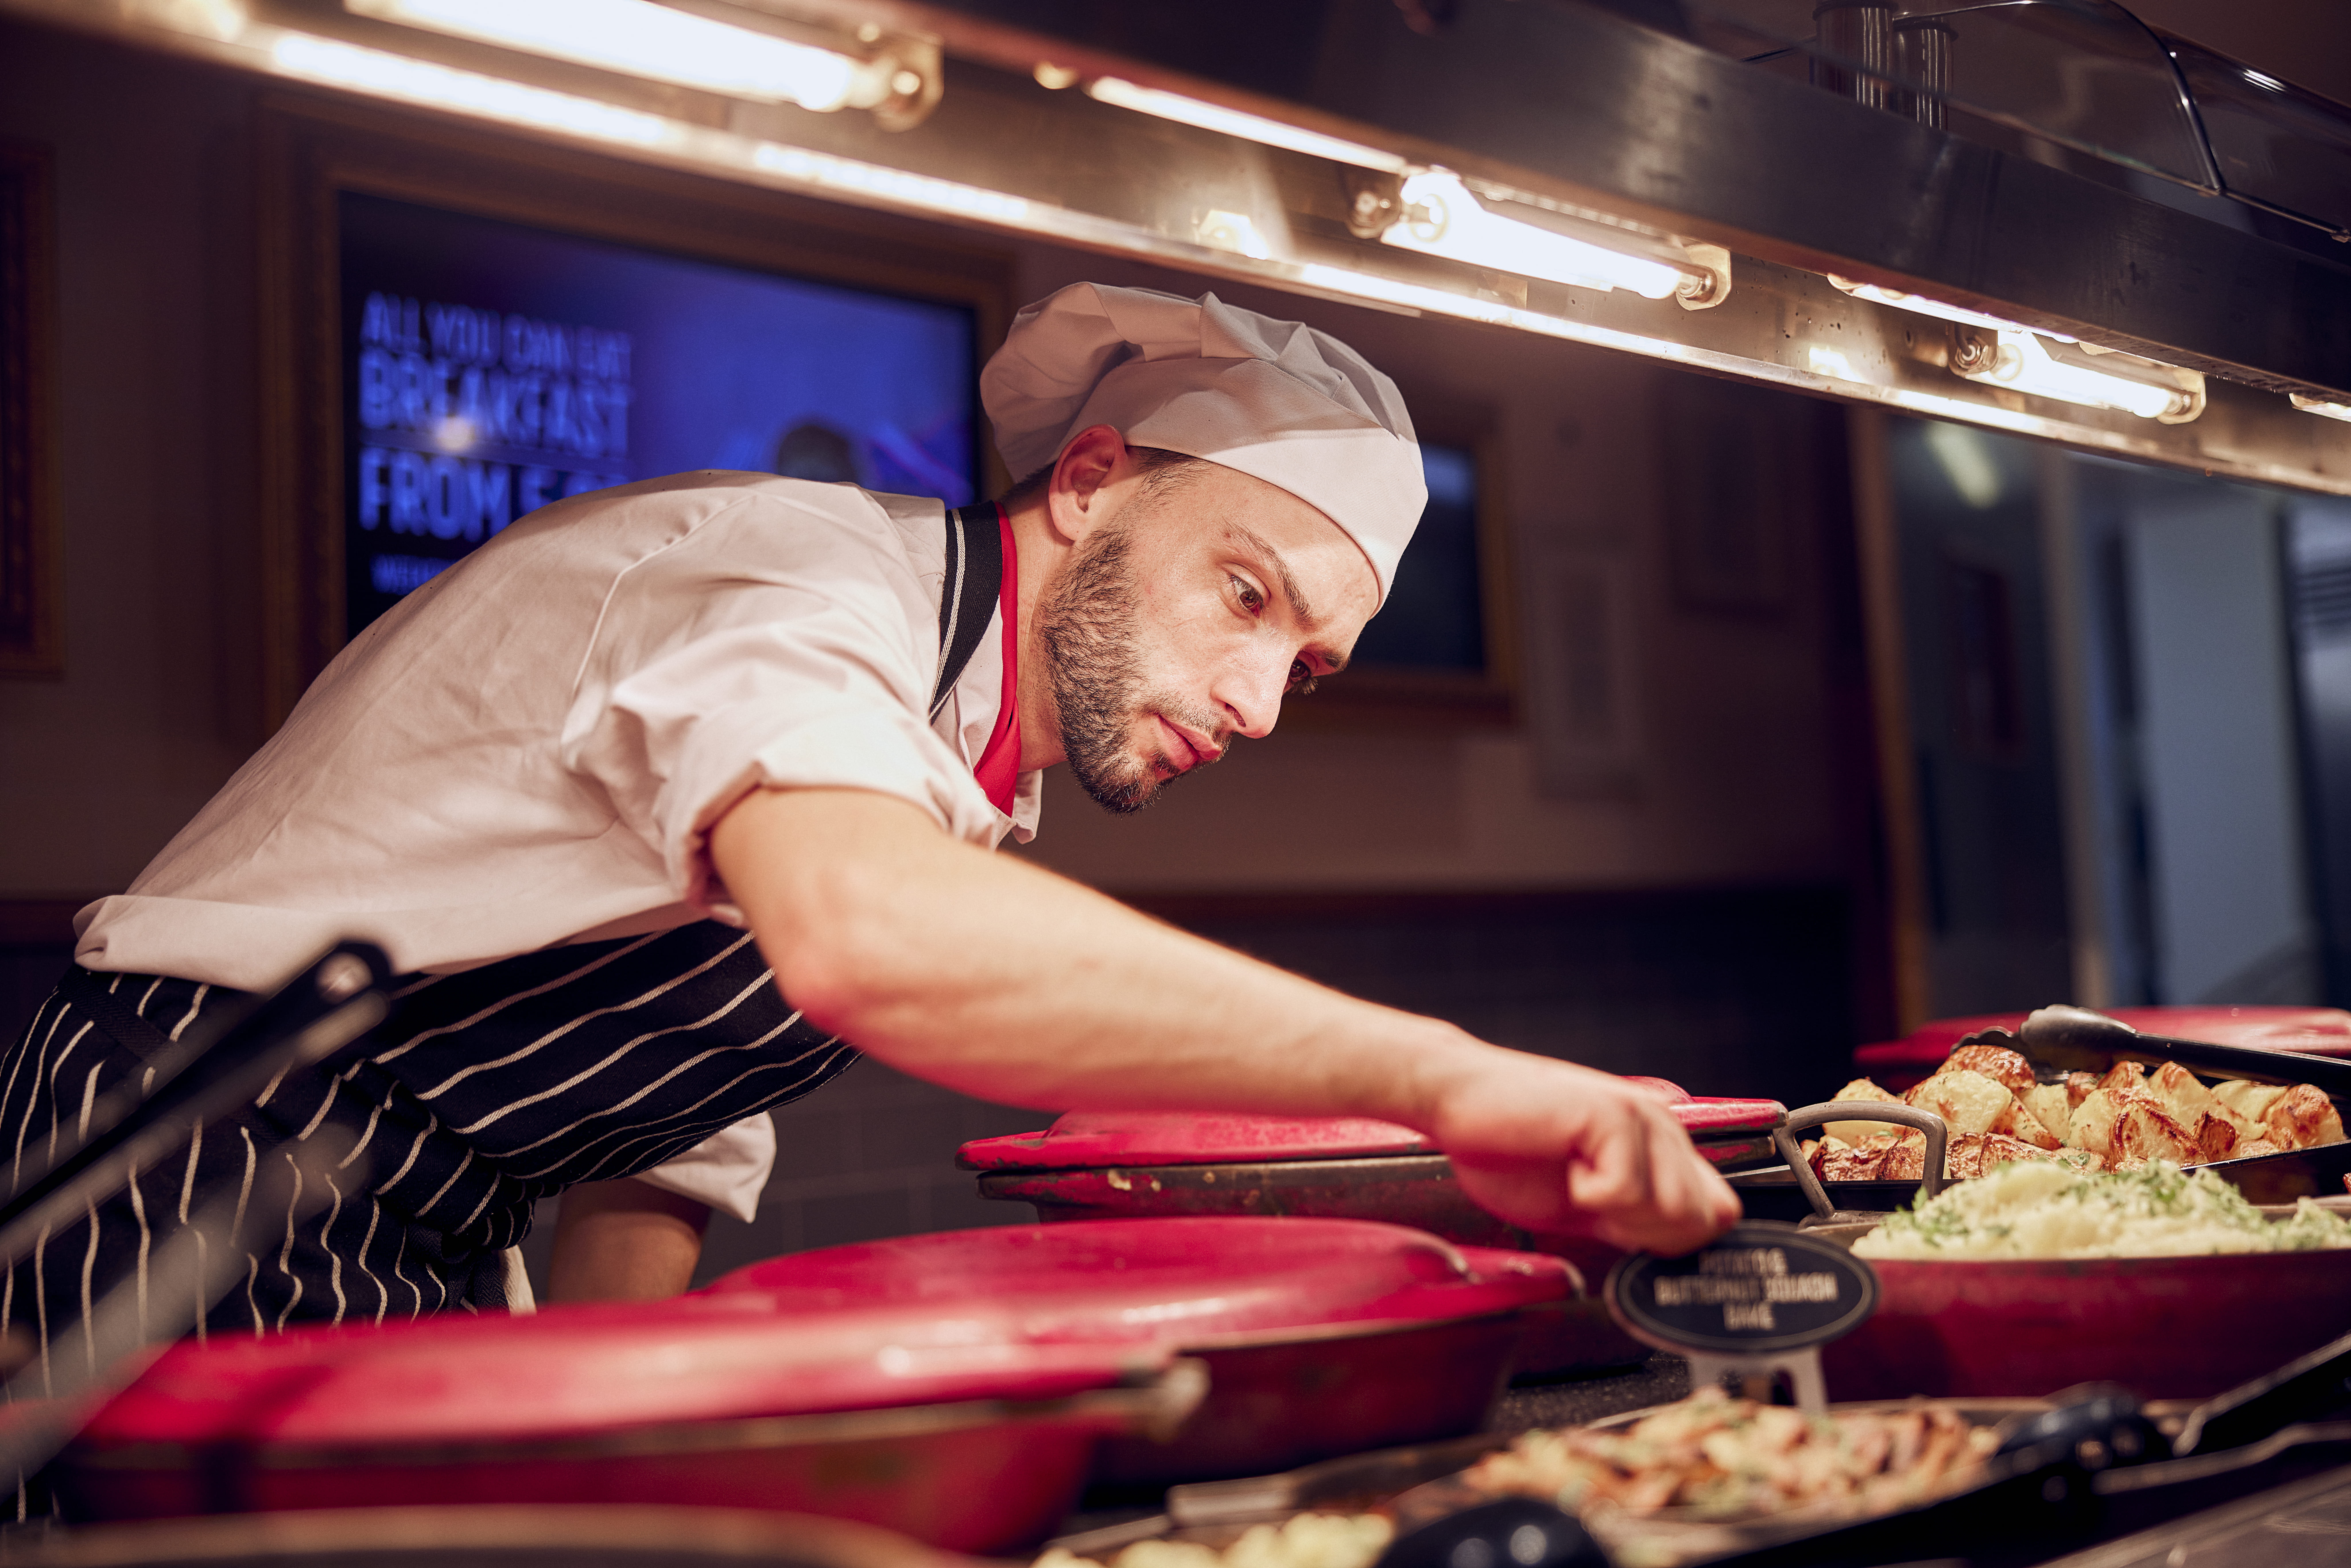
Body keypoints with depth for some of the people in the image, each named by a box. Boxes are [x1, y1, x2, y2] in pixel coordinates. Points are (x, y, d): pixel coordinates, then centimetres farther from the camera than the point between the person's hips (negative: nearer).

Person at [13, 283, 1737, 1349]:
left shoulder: (959, 787, 10)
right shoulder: (793, 568, -20)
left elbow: (660, 1158, 12)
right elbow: (863, 937, -44)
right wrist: (1434, 1071, -44)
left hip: (417, 1262, 9)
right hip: (205, 1180, -8)